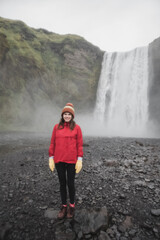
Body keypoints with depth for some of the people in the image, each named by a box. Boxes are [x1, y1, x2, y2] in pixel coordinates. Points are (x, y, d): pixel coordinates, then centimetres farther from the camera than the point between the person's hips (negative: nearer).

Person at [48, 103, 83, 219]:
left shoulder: (77, 128, -4)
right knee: (62, 183, 13)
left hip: (71, 160, -2)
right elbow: (52, 143, 4)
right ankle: (64, 206, 32)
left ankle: (72, 205, 31)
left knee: (70, 183, 7)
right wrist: (51, 158, 1)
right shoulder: (56, 127, 2)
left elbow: (80, 145, -4)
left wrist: (80, 160, -9)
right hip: (59, 160, 2)